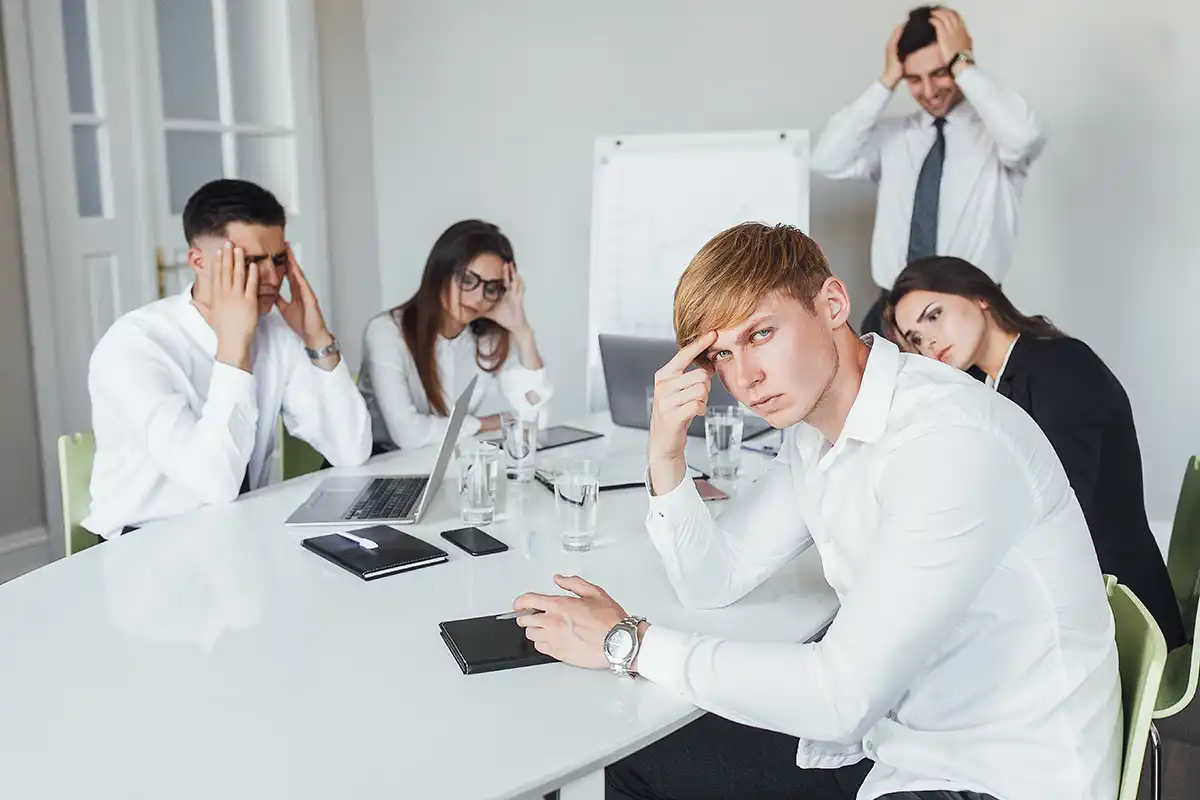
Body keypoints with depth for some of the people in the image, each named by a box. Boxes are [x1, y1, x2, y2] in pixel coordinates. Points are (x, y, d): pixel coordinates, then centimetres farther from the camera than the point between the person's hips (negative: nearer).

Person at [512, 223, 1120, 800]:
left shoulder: (954, 443, -27)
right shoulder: (810, 430, 1)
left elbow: (842, 697, -28)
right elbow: (712, 583, 7)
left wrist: (630, 643, -19)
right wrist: (666, 454, -10)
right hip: (890, 739, 8)